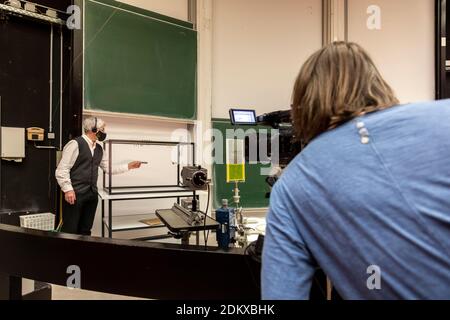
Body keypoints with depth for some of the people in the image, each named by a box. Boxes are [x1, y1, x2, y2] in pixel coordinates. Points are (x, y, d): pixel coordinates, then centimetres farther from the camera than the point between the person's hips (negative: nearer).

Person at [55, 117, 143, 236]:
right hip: (75, 194, -7)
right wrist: (68, 189, -17)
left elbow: (109, 168, 18)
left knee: (85, 230, 13)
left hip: (92, 194, 7)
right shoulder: (75, 144, -10)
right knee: (70, 231, -2)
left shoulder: (99, 149, 12)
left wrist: (128, 166, 13)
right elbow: (62, 169, -12)